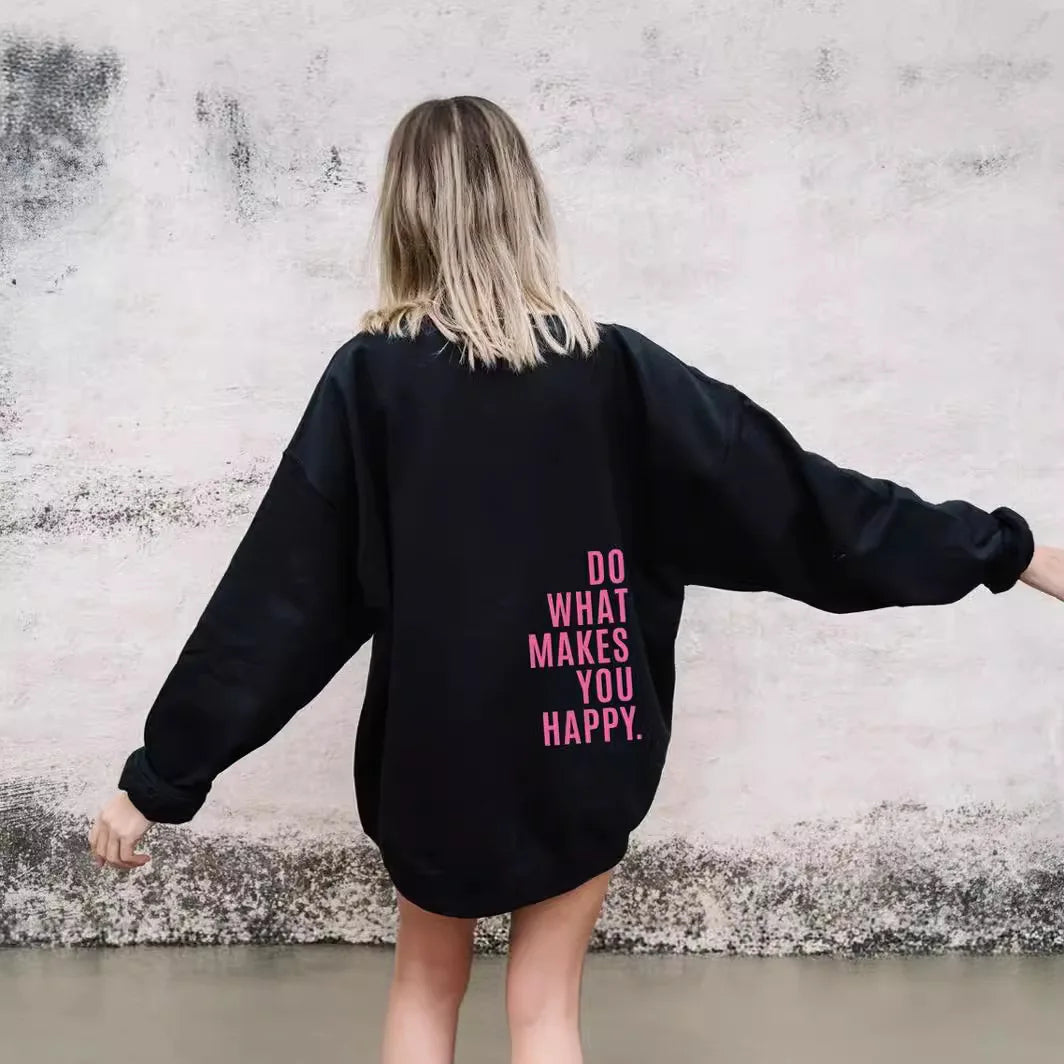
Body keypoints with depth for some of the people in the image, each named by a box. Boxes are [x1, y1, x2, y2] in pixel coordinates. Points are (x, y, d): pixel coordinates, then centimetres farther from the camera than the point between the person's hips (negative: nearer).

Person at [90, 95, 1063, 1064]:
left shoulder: (369, 379, -11)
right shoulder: (615, 369, -10)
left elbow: (277, 592, -11)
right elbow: (787, 488, -6)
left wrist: (159, 776, -3)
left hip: (436, 742, 0)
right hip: (584, 746, 0)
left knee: (427, 984, 24)